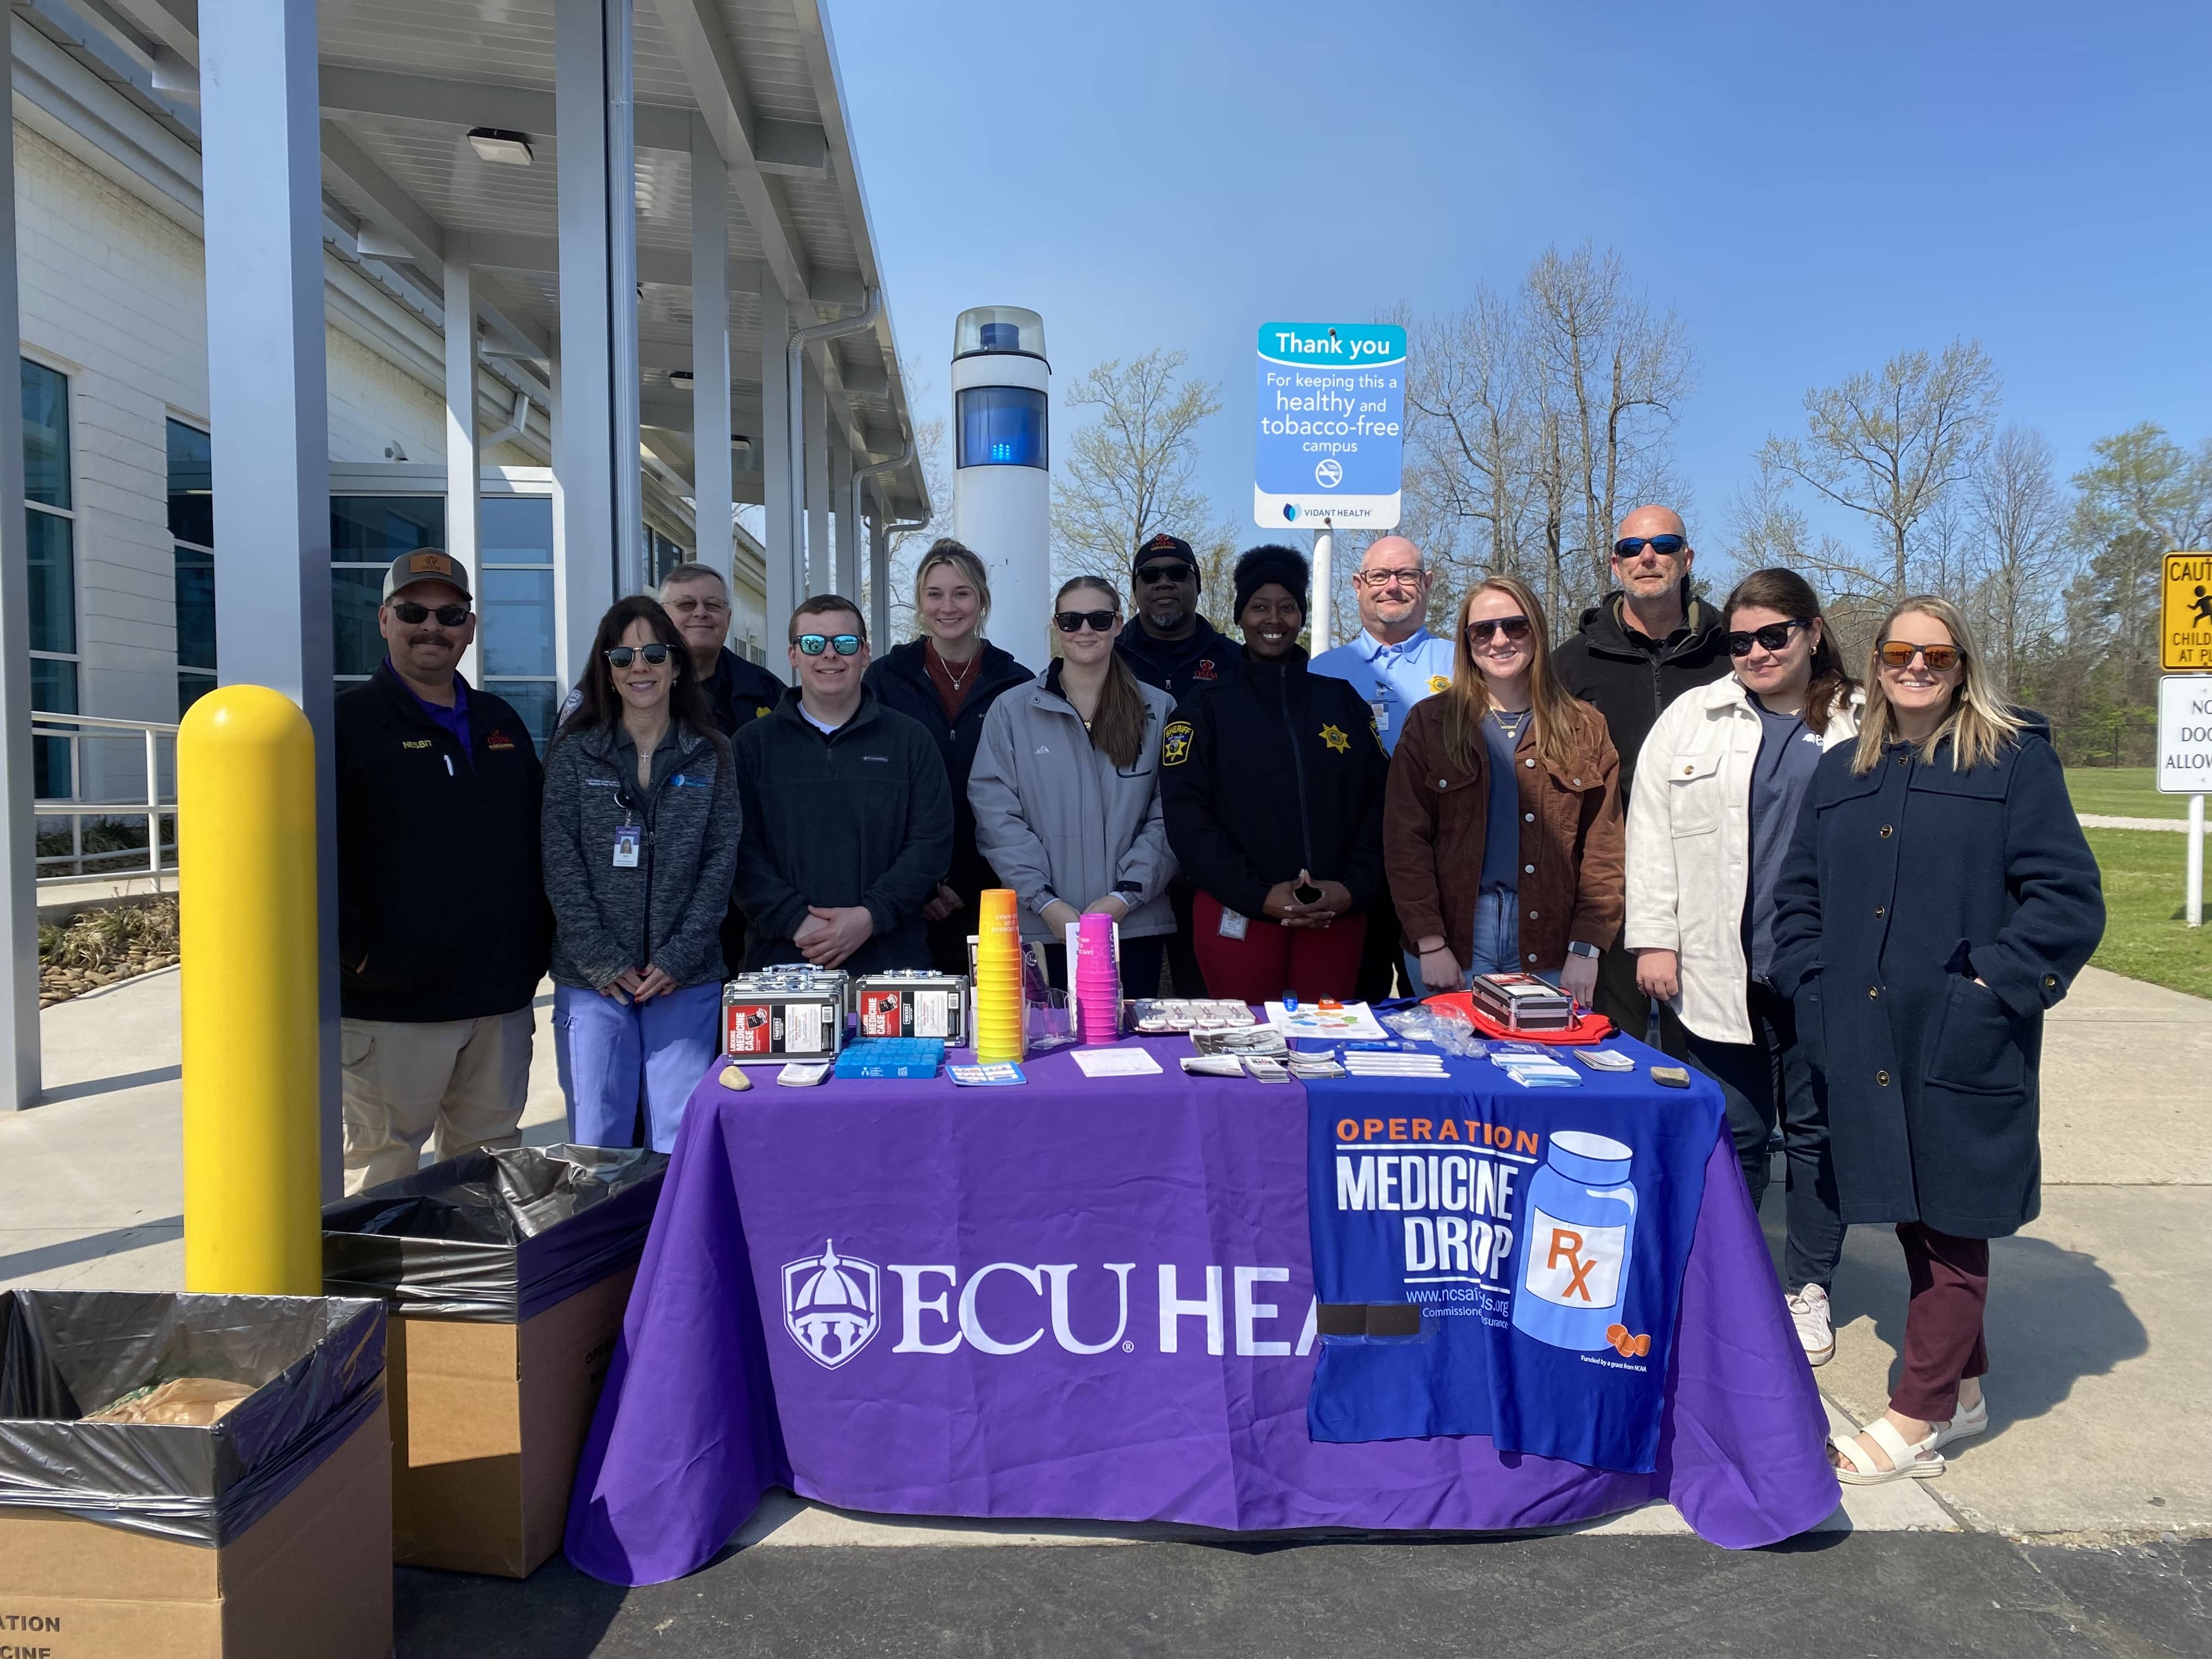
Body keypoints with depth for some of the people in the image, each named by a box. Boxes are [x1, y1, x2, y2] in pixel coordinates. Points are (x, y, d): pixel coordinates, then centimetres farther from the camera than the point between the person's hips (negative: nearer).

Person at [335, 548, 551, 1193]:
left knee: (491, 1159, 15)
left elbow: (540, 837, 19)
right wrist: (356, 951, -14)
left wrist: (538, 939, 11)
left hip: (501, 995, 6)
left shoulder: (501, 723, 15)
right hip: (393, 1001, -5)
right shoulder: (350, 723, -3)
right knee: (383, 1165, 4)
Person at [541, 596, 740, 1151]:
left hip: (688, 980, 0)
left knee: (681, 1139, 2)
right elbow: (561, 865, -2)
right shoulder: (574, 753, 4)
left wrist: (678, 958, -8)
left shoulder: (711, 755, 5)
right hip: (591, 980, 0)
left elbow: (721, 860, 1)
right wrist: (604, 961, -9)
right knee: (597, 1139, 4)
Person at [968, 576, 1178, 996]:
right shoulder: (1011, 711, 5)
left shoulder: (1159, 711, 6)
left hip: (1136, 922, 1)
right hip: (1044, 925, -1)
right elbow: (996, 812, -2)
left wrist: (1123, 897, -9)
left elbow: (1169, 816, 2)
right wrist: (1045, 901, -11)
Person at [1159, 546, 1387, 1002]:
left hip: (1336, 915, 3)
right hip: (1238, 918, -2)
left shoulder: (1343, 702, 12)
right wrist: (1258, 894, -14)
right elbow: (1187, 816, -6)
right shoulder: (1204, 711, 4)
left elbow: (1380, 800, 8)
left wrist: (1354, 887, -6)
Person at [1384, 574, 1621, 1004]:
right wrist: (1430, 943, -9)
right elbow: (1405, 838, -2)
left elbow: (1603, 846, 3)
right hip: (1454, 938, -1)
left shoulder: (1584, 728, 7)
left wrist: (1586, 947, -6)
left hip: (1547, 947, 1)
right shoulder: (1429, 722, 3)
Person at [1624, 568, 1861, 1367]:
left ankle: (1808, 1288, 27)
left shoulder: (1865, 726, 5)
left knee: (1818, 1131, 11)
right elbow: (1651, 830, 4)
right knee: (1734, 1133, 8)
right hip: (1720, 971, 0)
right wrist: (1654, 937, -3)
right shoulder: (1692, 717, 7)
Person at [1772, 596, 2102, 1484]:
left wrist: (1991, 991, -15)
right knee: (1912, 1220, 15)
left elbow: (2068, 899, -7)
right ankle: (1960, 1390, 32)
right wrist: (1813, 985, 3)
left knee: (1951, 1226, 3)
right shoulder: (1840, 772, 13)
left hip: (1964, 1049, -5)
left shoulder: (2015, 761, -2)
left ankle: (1916, 1421, 13)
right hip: (1867, 1045, 5)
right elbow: (1798, 892, 15)